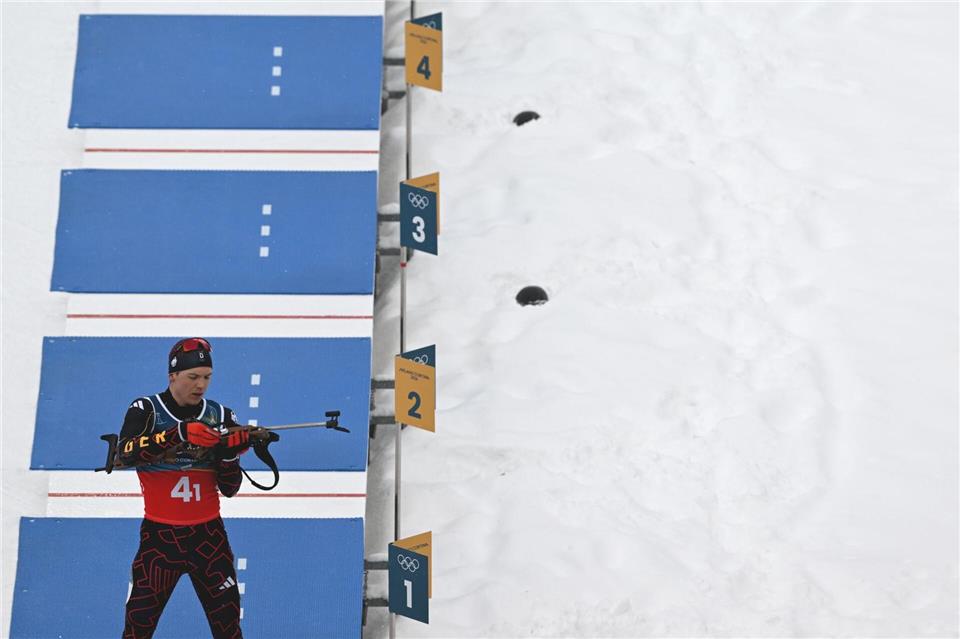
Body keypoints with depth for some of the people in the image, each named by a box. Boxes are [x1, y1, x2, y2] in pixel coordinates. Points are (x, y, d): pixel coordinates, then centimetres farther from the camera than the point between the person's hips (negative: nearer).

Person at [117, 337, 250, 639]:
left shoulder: (221, 416, 2)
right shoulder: (146, 410, -4)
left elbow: (229, 489, 1)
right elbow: (125, 453, -25)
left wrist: (230, 453, -18)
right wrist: (179, 433, -36)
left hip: (208, 534, 2)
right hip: (159, 534, -2)